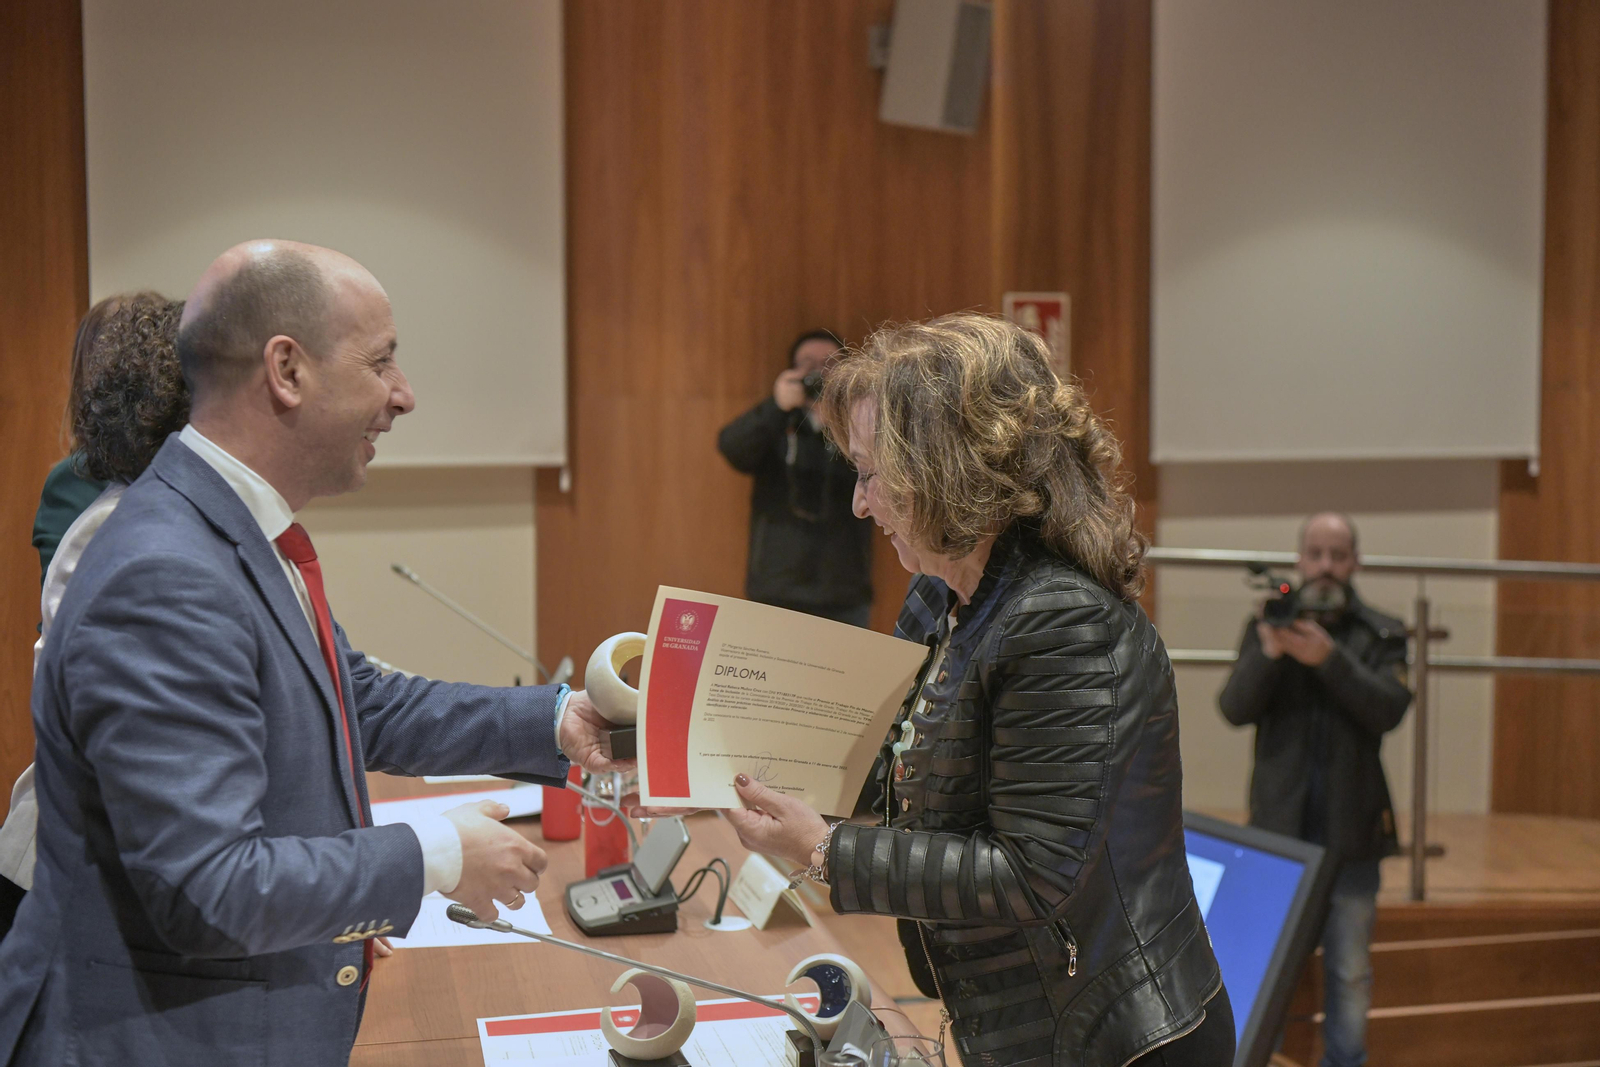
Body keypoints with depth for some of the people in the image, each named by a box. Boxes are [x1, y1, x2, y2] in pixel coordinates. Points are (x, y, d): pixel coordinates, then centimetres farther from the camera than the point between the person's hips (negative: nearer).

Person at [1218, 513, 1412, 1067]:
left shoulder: (1381, 636, 3)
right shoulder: (1266, 627, 4)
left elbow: (1389, 709, -12)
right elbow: (1235, 708, -7)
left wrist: (1328, 658, -26)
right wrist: (1269, 652, -25)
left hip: (1350, 833, 0)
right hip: (1280, 827, 0)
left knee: (1350, 970, 9)